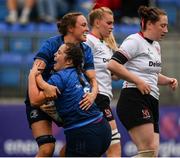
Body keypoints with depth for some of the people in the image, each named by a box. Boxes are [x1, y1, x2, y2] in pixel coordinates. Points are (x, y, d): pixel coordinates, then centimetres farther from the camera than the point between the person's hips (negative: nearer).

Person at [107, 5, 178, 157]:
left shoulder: (156, 46, 21)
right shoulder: (135, 41, -7)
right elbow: (113, 65, -18)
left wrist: (167, 80, 13)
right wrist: (138, 81, -19)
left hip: (151, 102, 9)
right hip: (135, 100, -9)